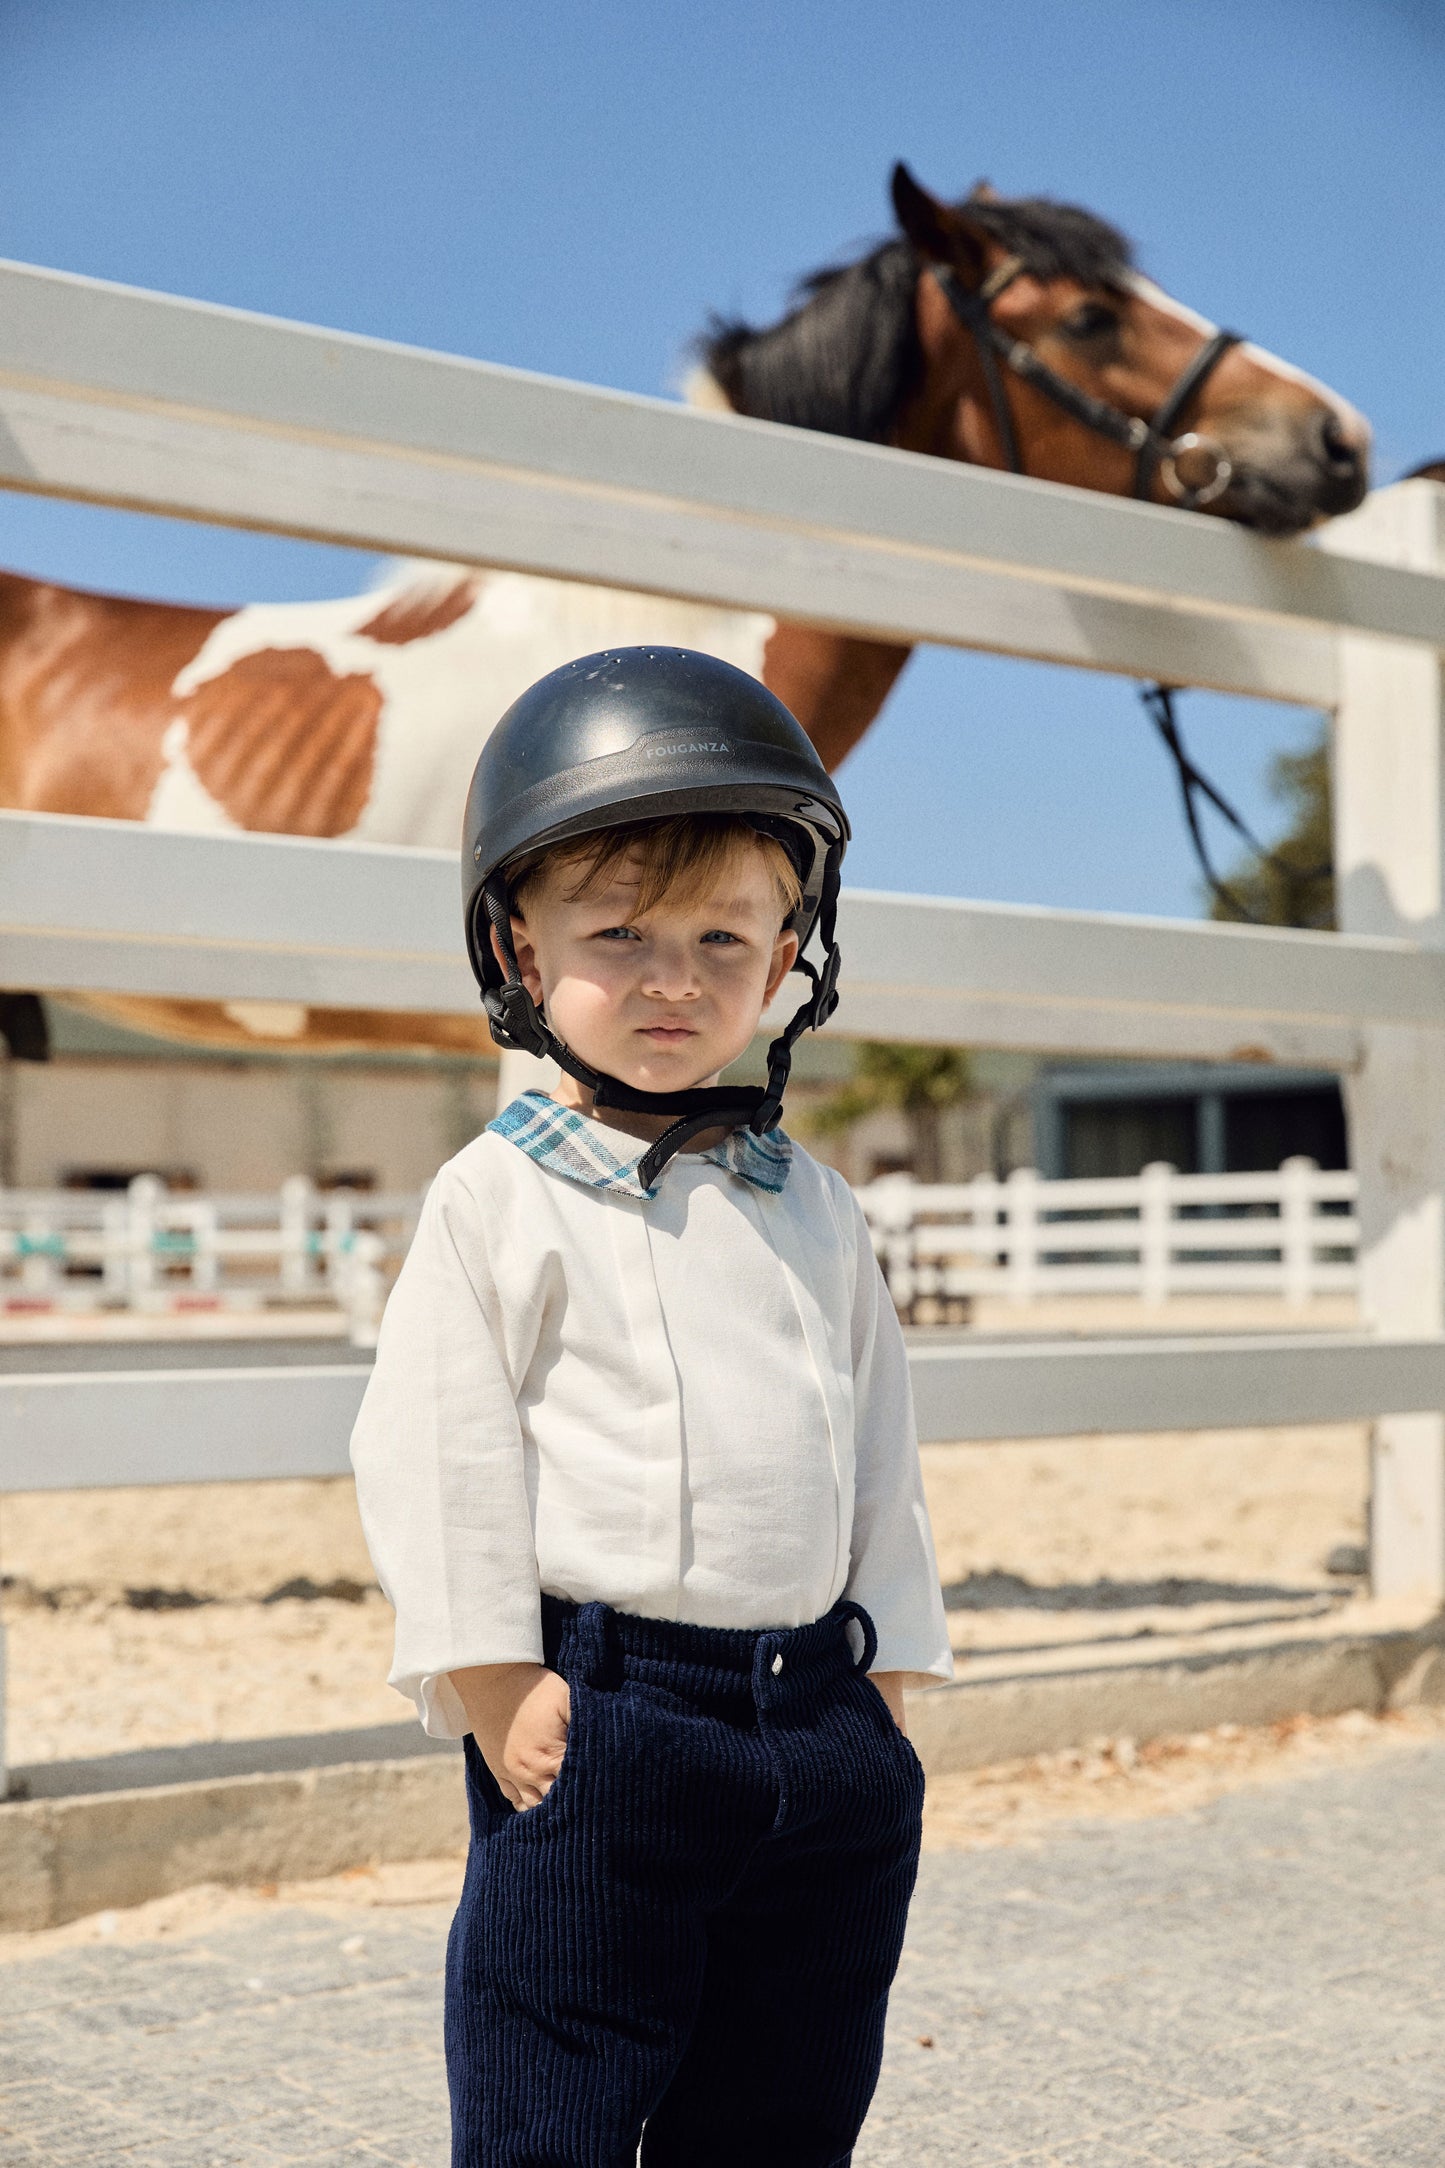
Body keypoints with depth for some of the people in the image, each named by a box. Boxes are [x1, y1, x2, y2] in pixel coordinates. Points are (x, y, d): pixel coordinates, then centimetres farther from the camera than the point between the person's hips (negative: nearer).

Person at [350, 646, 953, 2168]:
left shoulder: (811, 1208, 11)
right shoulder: (499, 1199, -3)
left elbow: (877, 1454, 15)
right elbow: (436, 1454, -7)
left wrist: (885, 1694, 11)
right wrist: (499, 1697, -11)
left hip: (822, 1719, 5)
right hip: (604, 1711, -5)